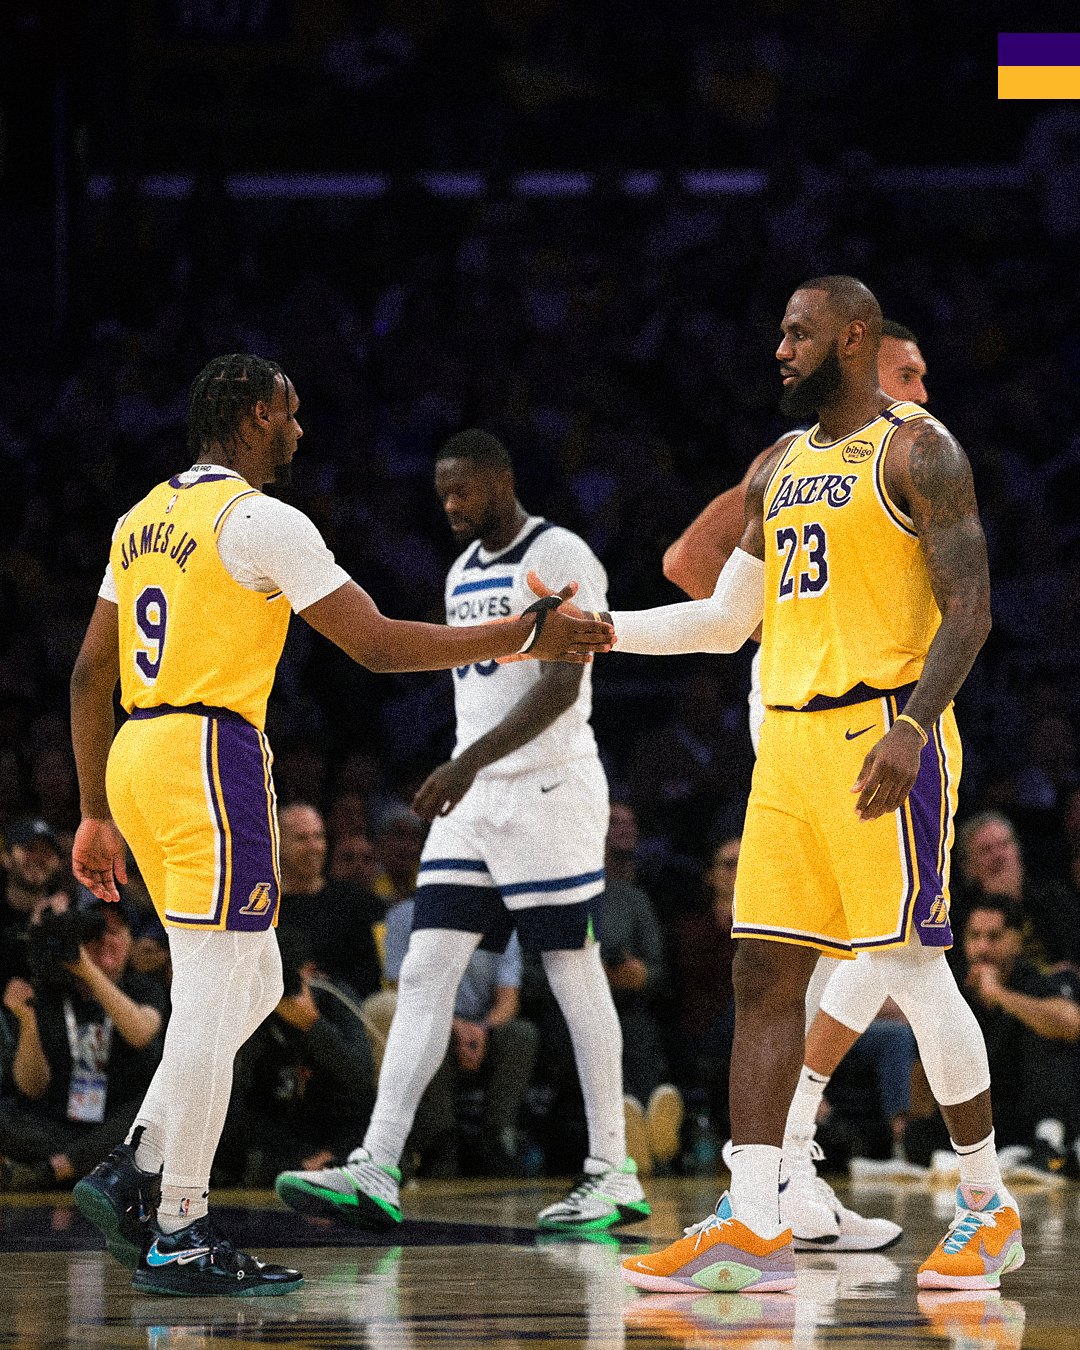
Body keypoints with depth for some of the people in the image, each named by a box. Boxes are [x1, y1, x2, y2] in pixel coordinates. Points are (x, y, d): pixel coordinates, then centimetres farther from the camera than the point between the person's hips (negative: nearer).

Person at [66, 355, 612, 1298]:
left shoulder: (144, 519, 16)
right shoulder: (262, 521, -9)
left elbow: (92, 674, 18)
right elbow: (379, 644, -12)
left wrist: (98, 815, 23)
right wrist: (528, 636, -5)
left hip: (136, 757, 9)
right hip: (211, 757, -9)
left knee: (251, 986, 17)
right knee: (216, 994, -6)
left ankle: (132, 1173, 10)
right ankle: (179, 1236, -5)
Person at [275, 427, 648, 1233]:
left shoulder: (561, 559, -10)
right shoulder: (464, 574, 17)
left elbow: (560, 687, -20)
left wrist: (468, 762, -28)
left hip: (549, 789, -8)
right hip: (474, 800, 8)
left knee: (575, 975, -2)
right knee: (425, 974, -3)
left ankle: (615, 1175, 7)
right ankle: (376, 1173, -9)